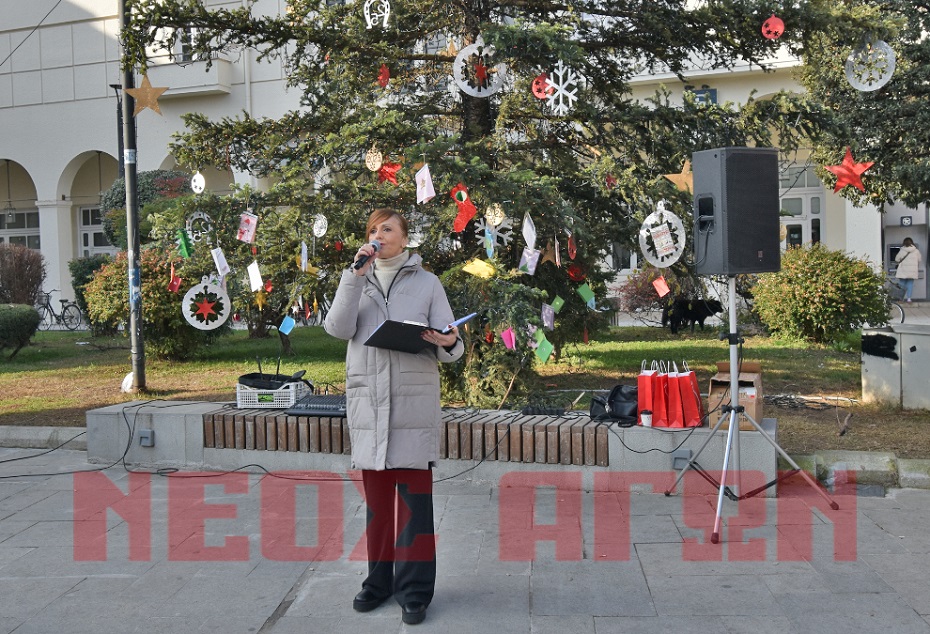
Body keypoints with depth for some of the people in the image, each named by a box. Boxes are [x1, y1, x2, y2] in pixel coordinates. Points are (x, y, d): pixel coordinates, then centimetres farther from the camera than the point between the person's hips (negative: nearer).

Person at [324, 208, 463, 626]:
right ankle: (380, 580, 23)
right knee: (376, 495, 10)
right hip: (367, 399, 3)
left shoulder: (427, 283, 8)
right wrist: (355, 274, -10)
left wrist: (448, 344, -20)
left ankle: (414, 589, 7)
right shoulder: (358, 281, 14)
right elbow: (338, 328, -4)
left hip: (414, 399, -2)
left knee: (414, 497, -2)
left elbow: (449, 344, 4)